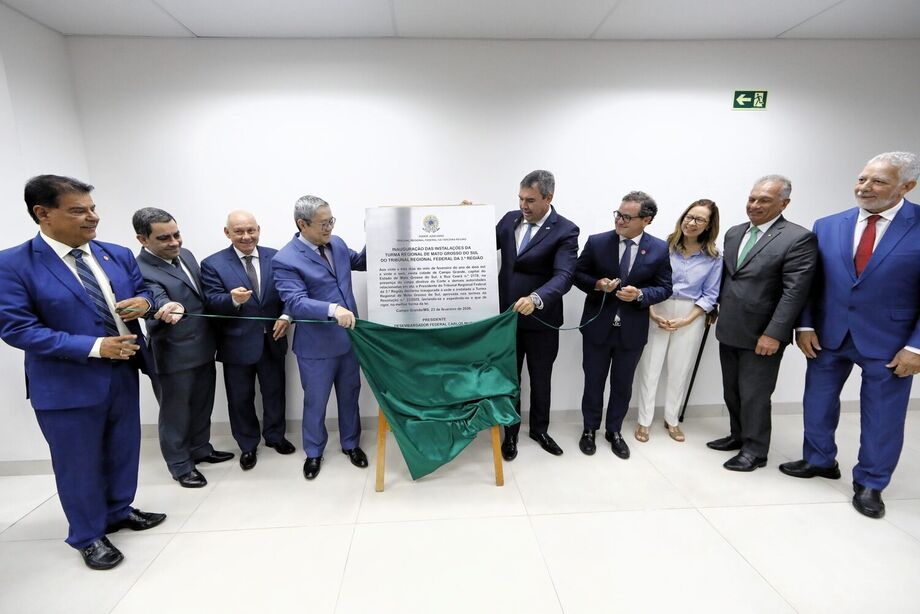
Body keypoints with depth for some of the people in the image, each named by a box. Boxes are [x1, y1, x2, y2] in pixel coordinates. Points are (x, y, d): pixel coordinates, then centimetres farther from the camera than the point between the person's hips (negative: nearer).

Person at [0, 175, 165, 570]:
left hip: (123, 373, 5)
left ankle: (120, 511, 44)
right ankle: (88, 536, 34)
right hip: (67, 384, -5)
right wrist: (94, 347, -24)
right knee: (79, 464, 12)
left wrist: (143, 302, -12)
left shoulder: (118, 255, 2)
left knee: (124, 450, 20)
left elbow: (141, 292, 14)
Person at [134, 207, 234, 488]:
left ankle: (201, 449, 41)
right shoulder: (140, 271, -20)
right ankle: (180, 465, 29)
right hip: (173, 356, -7)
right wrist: (173, 307, -57)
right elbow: (159, 302, -37)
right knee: (175, 413, 12)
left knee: (202, 406, 22)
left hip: (203, 349, 7)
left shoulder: (186, 255, 4)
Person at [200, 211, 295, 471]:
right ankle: (247, 445, 34)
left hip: (272, 340, 2)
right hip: (237, 343, -2)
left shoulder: (275, 257, 0)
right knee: (241, 398, 13)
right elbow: (211, 303, -13)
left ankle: (275, 435, 39)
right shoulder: (213, 264, -6)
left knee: (274, 391, 17)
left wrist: (286, 316, -14)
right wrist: (233, 299, -34)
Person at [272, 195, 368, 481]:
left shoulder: (337, 243, 3)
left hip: (349, 337, 5)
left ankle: (351, 444, 40)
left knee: (349, 395, 19)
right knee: (315, 402, 13)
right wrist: (332, 310, -41)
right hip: (316, 345, -5)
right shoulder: (285, 259, -16)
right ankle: (314, 453, 37)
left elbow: (361, 262, 19)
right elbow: (296, 302, -26)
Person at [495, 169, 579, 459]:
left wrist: (536, 298, -42)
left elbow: (564, 276, -24)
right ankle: (510, 433, 33)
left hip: (541, 320, -3)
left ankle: (539, 429, 39)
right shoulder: (510, 218, 3)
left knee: (541, 379, 16)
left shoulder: (565, 231, -12)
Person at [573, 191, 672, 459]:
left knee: (623, 384, 15)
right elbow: (578, 274, 1)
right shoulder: (596, 242, -7)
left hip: (632, 330, 1)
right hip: (597, 326, -1)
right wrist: (596, 284, -19)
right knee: (593, 381, 12)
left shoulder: (659, 249, -4)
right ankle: (589, 429, 32)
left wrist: (640, 294, -20)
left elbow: (664, 288, 0)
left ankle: (614, 431, 36)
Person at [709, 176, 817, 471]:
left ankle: (754, 450, 22)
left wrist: (773, 334, -20)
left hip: (761, 334, -6)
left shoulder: (799, 238, -11)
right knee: (732, 390, 17)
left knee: (754, 395, 4)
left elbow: (795, 292, -16)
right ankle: (739, 435, 36)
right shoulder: (734, 233, 10)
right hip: (729, 330, 7)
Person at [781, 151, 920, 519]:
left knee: (882, 416, 10)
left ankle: (869, 484, 30)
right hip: (828, 336, 3)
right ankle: (820, 461, 36)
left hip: (889, 343, -2)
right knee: (818, 403, 14)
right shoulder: (827, 226, 1)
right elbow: (810, 281, 4)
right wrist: (805, 325, -3)